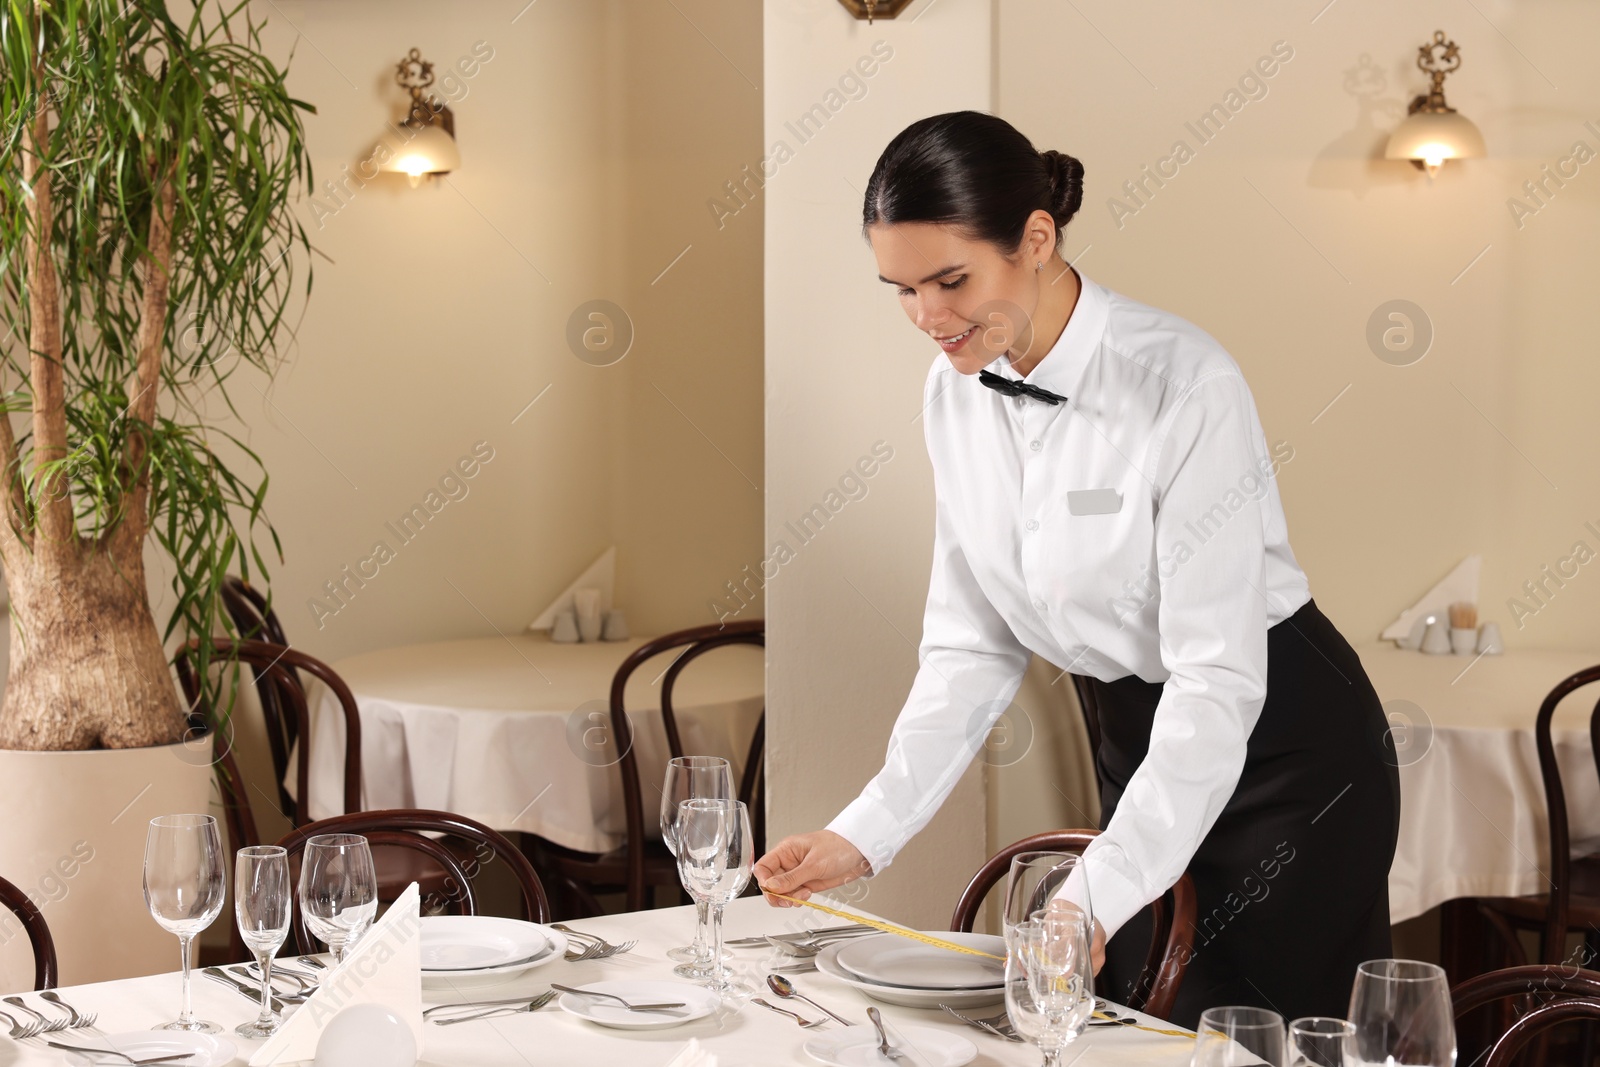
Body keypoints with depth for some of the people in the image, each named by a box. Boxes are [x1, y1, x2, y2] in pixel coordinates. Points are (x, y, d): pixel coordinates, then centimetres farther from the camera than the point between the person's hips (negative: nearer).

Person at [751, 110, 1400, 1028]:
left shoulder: (1184, 383, -26)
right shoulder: (957, 392, -5)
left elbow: (1217, 677, -28)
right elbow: (974, 645, 0)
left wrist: (1098, 896, -36)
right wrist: (867, 833, -10)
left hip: (1283, 747, -6)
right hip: (1145, 742, 6)